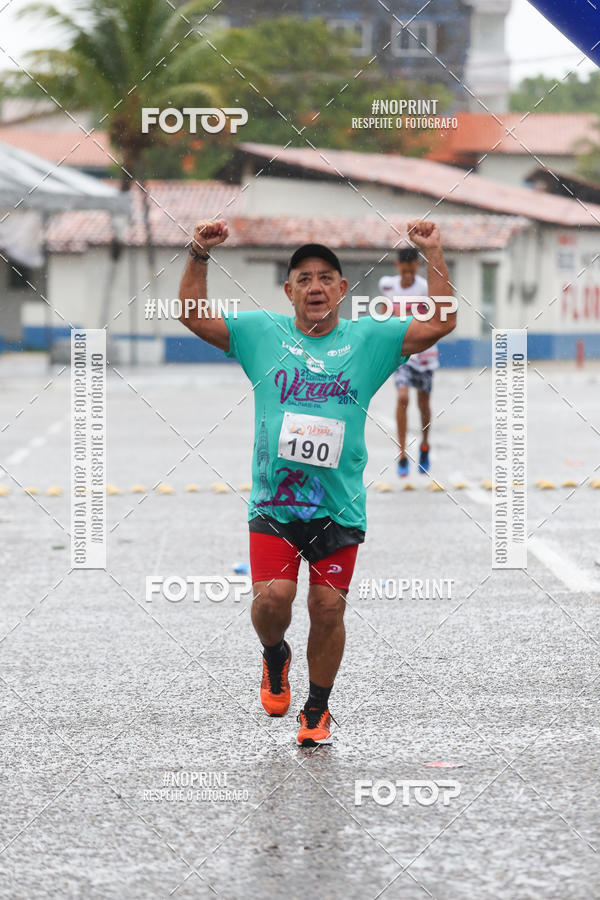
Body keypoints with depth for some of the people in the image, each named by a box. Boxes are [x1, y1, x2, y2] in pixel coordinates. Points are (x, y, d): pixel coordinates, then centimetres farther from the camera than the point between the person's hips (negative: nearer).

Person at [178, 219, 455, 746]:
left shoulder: (368, 340, 4)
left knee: (328, 608, 0)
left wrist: (434, 255, -9)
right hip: (273, 501, 0)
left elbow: (440, 324, -1)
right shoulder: (263, 334, 6)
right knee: (272, 597, -15)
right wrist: (199, 257, -7)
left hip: (339, 507, 0)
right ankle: (275, 657, 20)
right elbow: (194, 315, 6)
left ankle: (317, 711, 20)